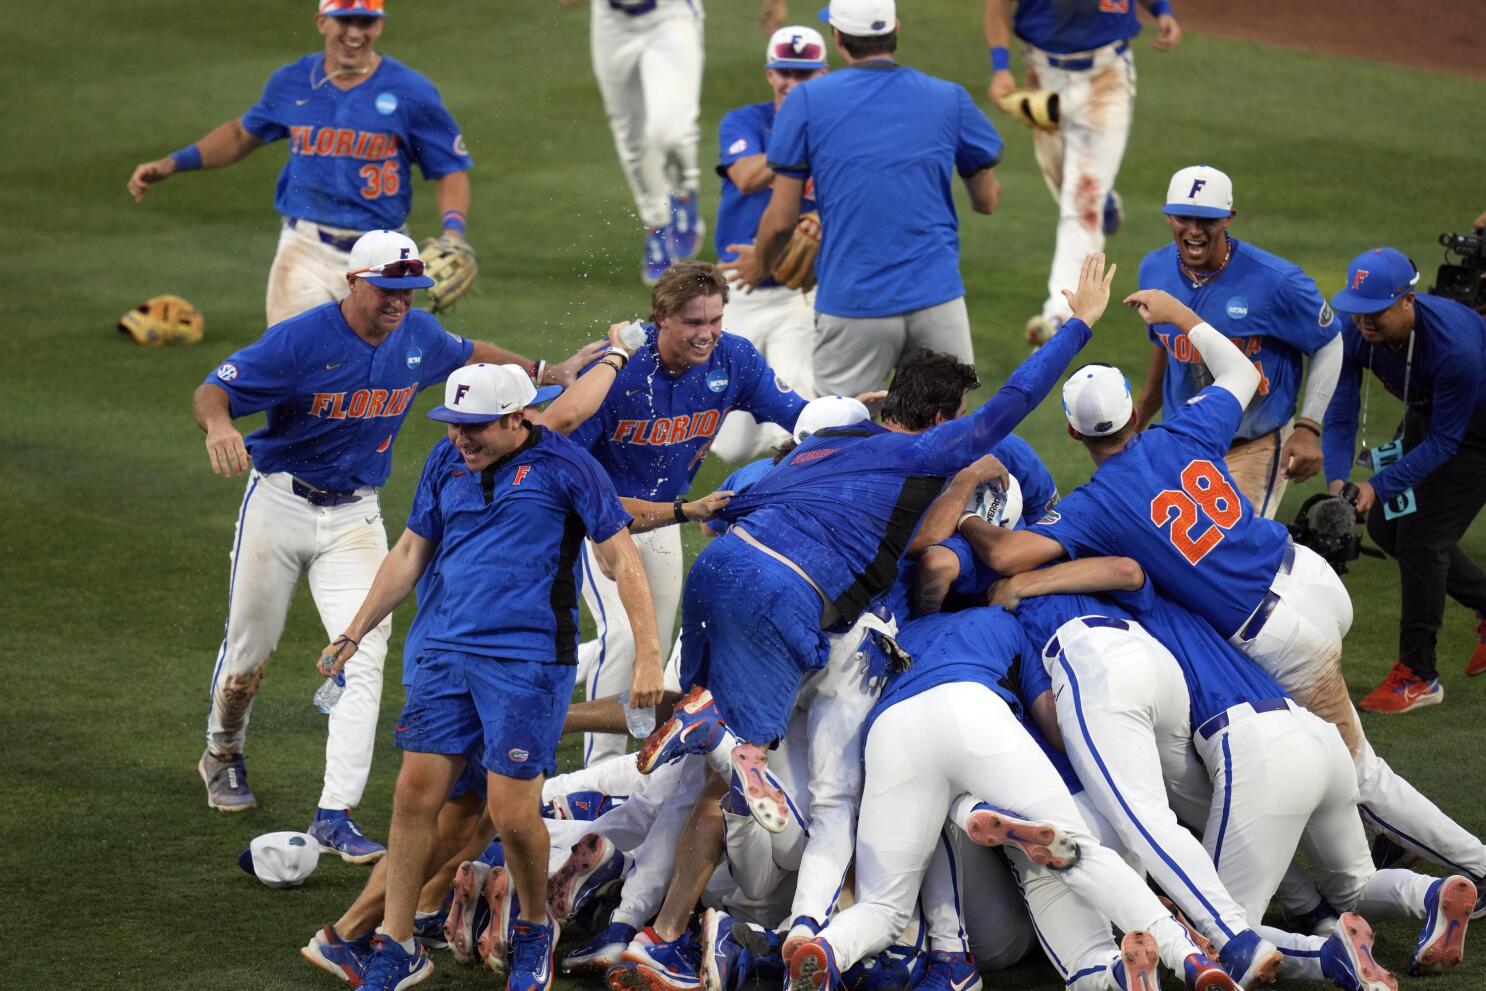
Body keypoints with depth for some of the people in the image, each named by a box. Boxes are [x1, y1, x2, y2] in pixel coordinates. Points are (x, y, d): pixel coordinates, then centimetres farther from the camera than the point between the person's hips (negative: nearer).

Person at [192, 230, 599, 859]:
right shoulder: (301, 340, -20)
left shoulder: (418, 336, -2)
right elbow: (212, 390, -21)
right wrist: (218, 426, -44)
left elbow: (470, 353, 21)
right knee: (249, 649, 10)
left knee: (364, 658, -12)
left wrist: (548, 373, 26)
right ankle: (223, 756, 42)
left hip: (355, 517, 3)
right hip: (280, 505, -3)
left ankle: (334, 817, -14)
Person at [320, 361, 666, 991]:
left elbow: (622, 561, -5)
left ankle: (534, 927, 21)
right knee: (415, 796, 1)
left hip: (530, 662, -5)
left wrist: (648, 656, -11)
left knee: (512, 814, -7)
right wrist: (354, 634, 18)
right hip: (448, 651, 5)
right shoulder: (446, 461, 9)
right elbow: (411, 553, 20)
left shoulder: (564, 466, -7)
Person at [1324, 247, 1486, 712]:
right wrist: (1337, 480, -36)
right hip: (1426, 414, 7)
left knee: (1422, 536, -11)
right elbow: (1339, 415, -19)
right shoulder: (1354, 332, -23)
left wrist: (1378, 486, -37)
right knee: (1386, 524, 9)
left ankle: (1417, 677, 3)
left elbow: (1444, 442, -31)